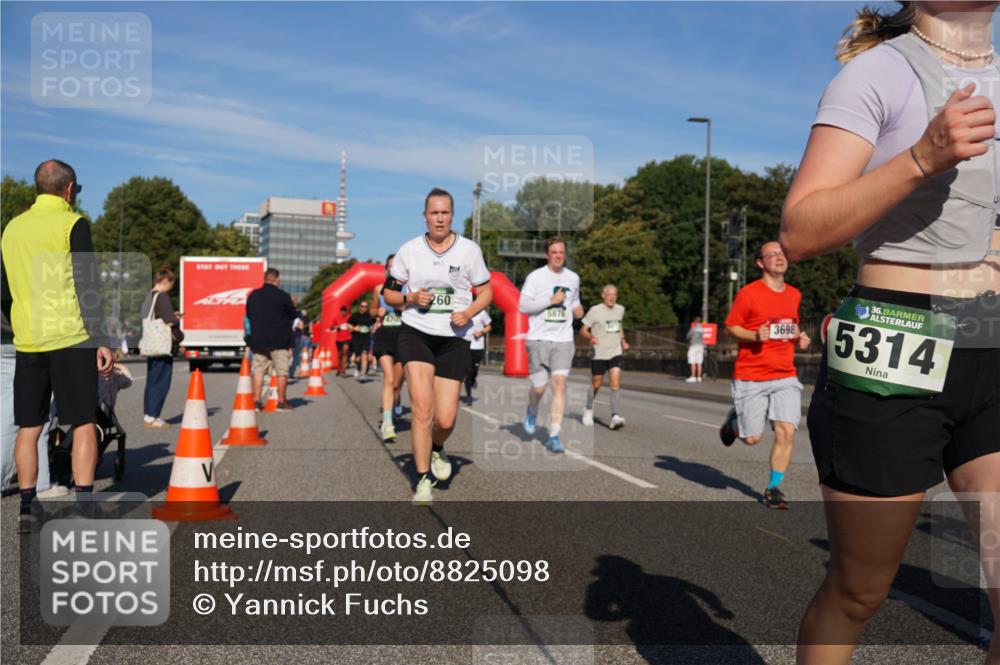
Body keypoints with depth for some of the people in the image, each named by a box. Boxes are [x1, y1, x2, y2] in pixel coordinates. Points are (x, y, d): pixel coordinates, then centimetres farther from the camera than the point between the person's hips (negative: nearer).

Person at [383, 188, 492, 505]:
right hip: (415, 334, 0)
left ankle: (436, 449, 34)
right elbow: (389, 292, 11)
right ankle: (423, 480, -4)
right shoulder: (409, 250, 2)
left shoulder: (469, 249, 0)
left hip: (454, 339, 1)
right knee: (422, 406, -16)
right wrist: (411, 298, -10)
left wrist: (468, 313, -12)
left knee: (445, 420, -2)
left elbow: (486, 291, 8)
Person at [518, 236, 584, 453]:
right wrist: (551, 300, -15)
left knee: (560, 384, -11)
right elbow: (522, 306, -9)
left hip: (563, 340, 2)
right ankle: (532, 411, 37)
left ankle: (553, 437, -8)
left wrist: (577, 309, 5)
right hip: (539, 339, -2)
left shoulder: (573, 278, 11)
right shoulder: (535, 277, -3)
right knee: (539, 387, 0)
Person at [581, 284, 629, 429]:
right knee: (596, 384, 9)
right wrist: (591, 337, -27)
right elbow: (583, 330, -7)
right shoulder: (595, 311, -8)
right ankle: (588, 411, 34)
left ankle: (615, 417, -19)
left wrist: (623, 340, 11)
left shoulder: (620, 309, 8)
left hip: (616, 353, 3)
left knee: (616, 383, -13)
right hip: (599, 354, -3)